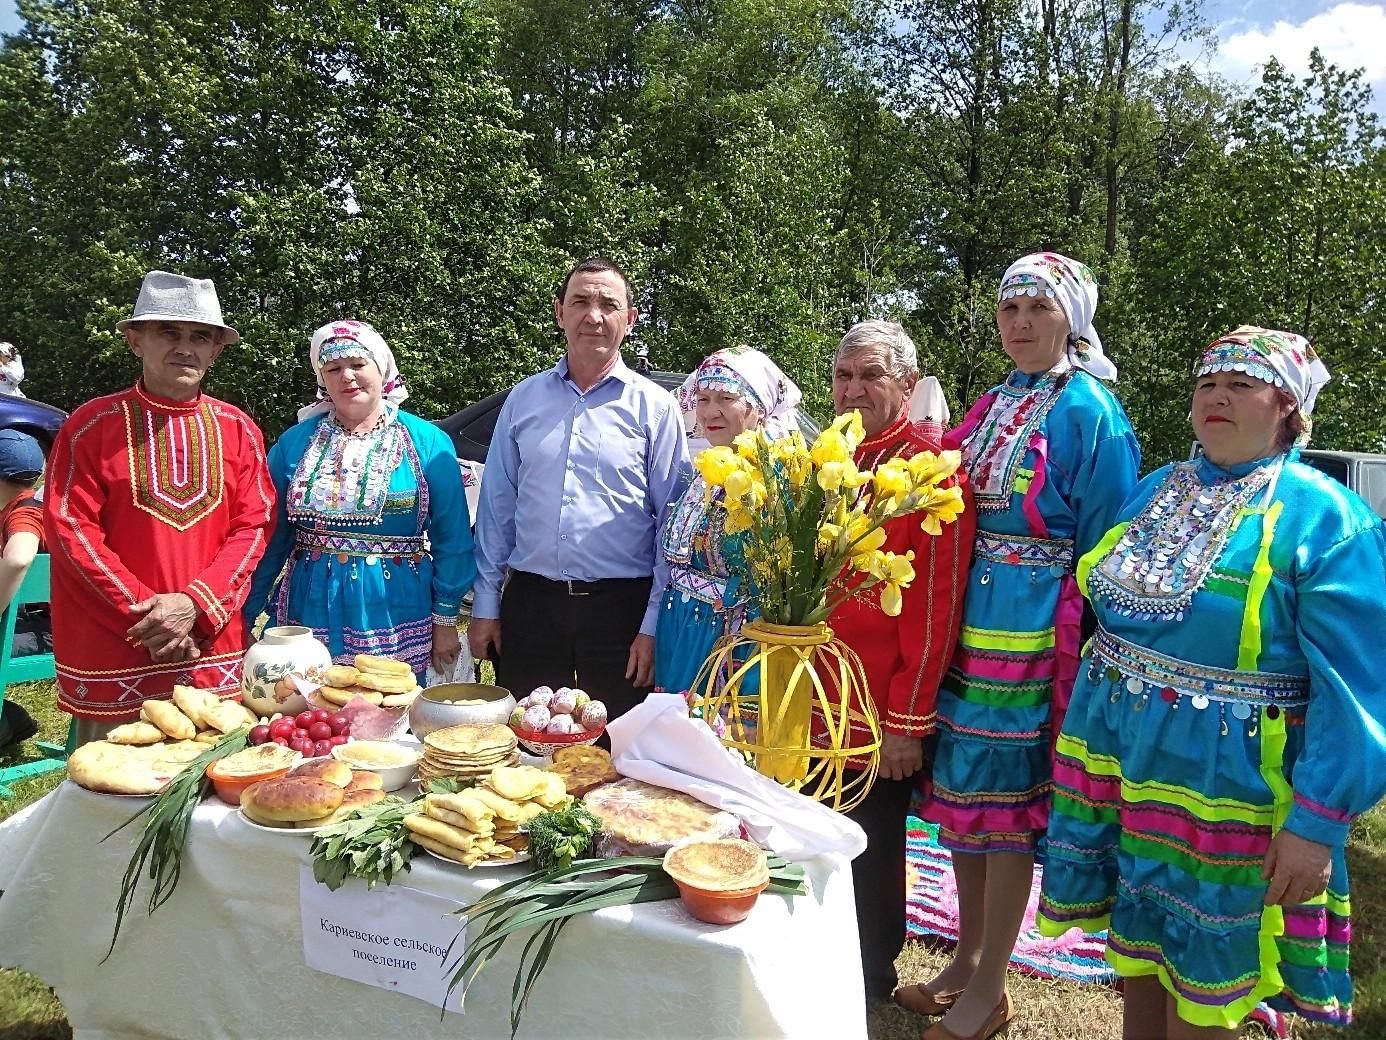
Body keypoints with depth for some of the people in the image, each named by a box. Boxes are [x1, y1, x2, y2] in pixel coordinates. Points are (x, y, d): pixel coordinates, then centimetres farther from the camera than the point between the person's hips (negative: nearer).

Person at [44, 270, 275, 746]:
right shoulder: (91, 425, -2)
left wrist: (194, 605, -12)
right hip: (111, 658, -2)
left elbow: (255, 527, 1)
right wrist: (144, 614, -13)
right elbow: (70, 530, -6)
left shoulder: (238, 429, 6)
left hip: (214, 656, 2)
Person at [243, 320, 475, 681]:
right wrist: (245, 617, 7)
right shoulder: (294, 444, 6)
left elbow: (452, 539, 0)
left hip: (396, 626, -2)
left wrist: (445, 620, -1)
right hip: (308, 619, 2)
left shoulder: (428, 442, 0)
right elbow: (272, 538, 9)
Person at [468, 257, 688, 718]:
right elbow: (496, 507, 10)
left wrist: (654, 626, -6)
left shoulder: (655, 407, 0)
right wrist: (485, 606, 6)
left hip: (620, 609, -2)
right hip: (529, 606, 2)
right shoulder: (523, 398, 7)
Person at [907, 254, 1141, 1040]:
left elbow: (1102, 553, -8)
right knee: (962, 787, 13)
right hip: (967, 620, 7)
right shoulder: (993, 404, 12)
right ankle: (968, 958, 31)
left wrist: (1082, 664, -11)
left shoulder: (1089, 413, -7)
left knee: (1010, 798, 3)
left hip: (1031, 633, -7)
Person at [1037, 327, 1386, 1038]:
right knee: (1135, 952, 19)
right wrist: (1087, 723, 14)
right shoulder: (1153, 493, 8)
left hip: (1222, 784, -5)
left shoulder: (1322, 517, -10)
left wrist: (1317, 824, -18)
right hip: (1116, 753, 5)